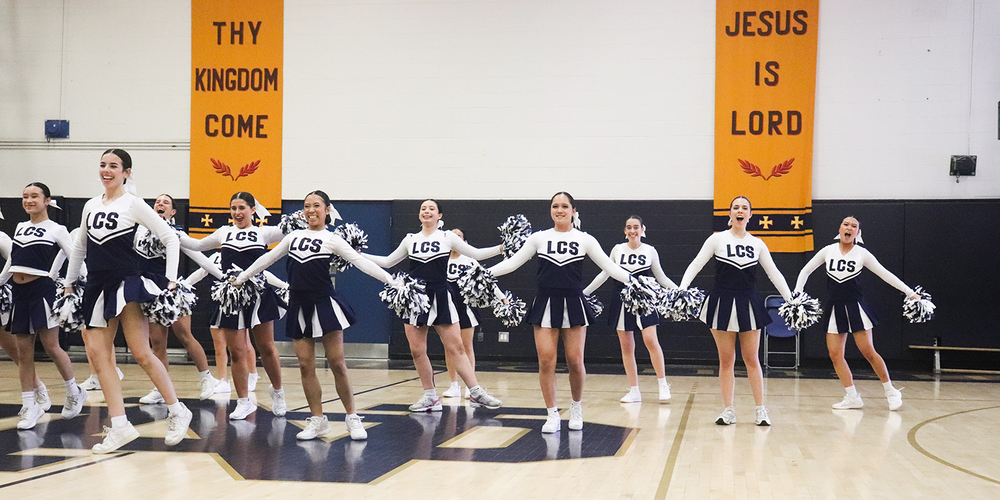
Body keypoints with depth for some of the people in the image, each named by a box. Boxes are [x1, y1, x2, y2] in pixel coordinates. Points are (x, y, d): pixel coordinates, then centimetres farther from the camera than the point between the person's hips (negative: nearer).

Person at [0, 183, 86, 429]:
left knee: (51, 346, -6)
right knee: (24, 352, 4)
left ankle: (74, 392, 13)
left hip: (42, 290, -5)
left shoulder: (56, 230, -1)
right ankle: (30, 406, 9)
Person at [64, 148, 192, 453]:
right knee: (98, 354, -2)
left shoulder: (134, 204, -4)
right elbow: (79, 248, 24)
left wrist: (171, 280, -9)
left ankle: (177, 412, 5)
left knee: (142, 353, -10)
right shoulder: (90, 207, 12)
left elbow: (170, 238, -5)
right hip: (97, 288, 6)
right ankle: (120, 427, 0)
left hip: (127, 284, -6)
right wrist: (69, 283, 24)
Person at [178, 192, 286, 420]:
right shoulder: (224, 233, 12)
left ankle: (277, 392, 25)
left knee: (266, 347, 5)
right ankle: (244, 402, 12)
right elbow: (197, 245, 23)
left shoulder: (263, 233, 3)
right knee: (236, 352, 1)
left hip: (258, 295, -2)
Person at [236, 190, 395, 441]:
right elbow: (268, 258, 25)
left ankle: (352, 418, 5)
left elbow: (360, 262, -9)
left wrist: (390, 279, -20)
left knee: (337, 363, -5)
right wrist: (241, 277, 29)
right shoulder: (294, 236, 14)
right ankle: (318, 420, 9)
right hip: (299, 306, 4)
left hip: (325, 304, -4)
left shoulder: (332, 239, 0)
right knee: (305, 365, 1)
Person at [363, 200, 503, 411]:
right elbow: (388, 261, 20)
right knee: (417, 351, 1)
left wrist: (502, 248, -7)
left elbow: (476, 253, 4)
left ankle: (476, 392, 1)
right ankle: (430, 397, 13)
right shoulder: (410, 239, 12)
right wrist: (360, 254, 15)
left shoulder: (447, 237, 5)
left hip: (440, 297, -3)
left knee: (456, 348, -6)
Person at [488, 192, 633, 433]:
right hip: (545, 303, 1)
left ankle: (577, 406, 23)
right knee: (546, 360, -5)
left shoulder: (585, 240, 4)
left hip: (573, 304, -1)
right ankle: (552, 415, 5)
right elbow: (512, 262, 10)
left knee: (575, 361, -2)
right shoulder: (538, 238, 7)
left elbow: (609, 266, 3)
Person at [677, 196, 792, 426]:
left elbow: (774, 273, 12)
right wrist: (681, 290, -15)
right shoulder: (718, 239, 1)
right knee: (726, 360, 3)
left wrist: (790, 299, 7)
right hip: (722, 302, -1)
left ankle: (760, 409, 10)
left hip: (748, 304, 1)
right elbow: (695, 265, -2)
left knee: (751, 358, 4)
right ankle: (729, 410, 9)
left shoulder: (757, 244, 7)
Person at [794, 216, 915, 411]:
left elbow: (885, 274, 1)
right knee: (835, 353, -4)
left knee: (868, 351, -7)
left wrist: (911, 293, -2)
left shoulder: (862, 253, -2)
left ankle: (891, 392, 10)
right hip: (835, 308, 3)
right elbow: (805, 271, 12)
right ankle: (852, 397, 5)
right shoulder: (828, 251, 3)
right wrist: (796, 295, 4)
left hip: (856, 307, -3)